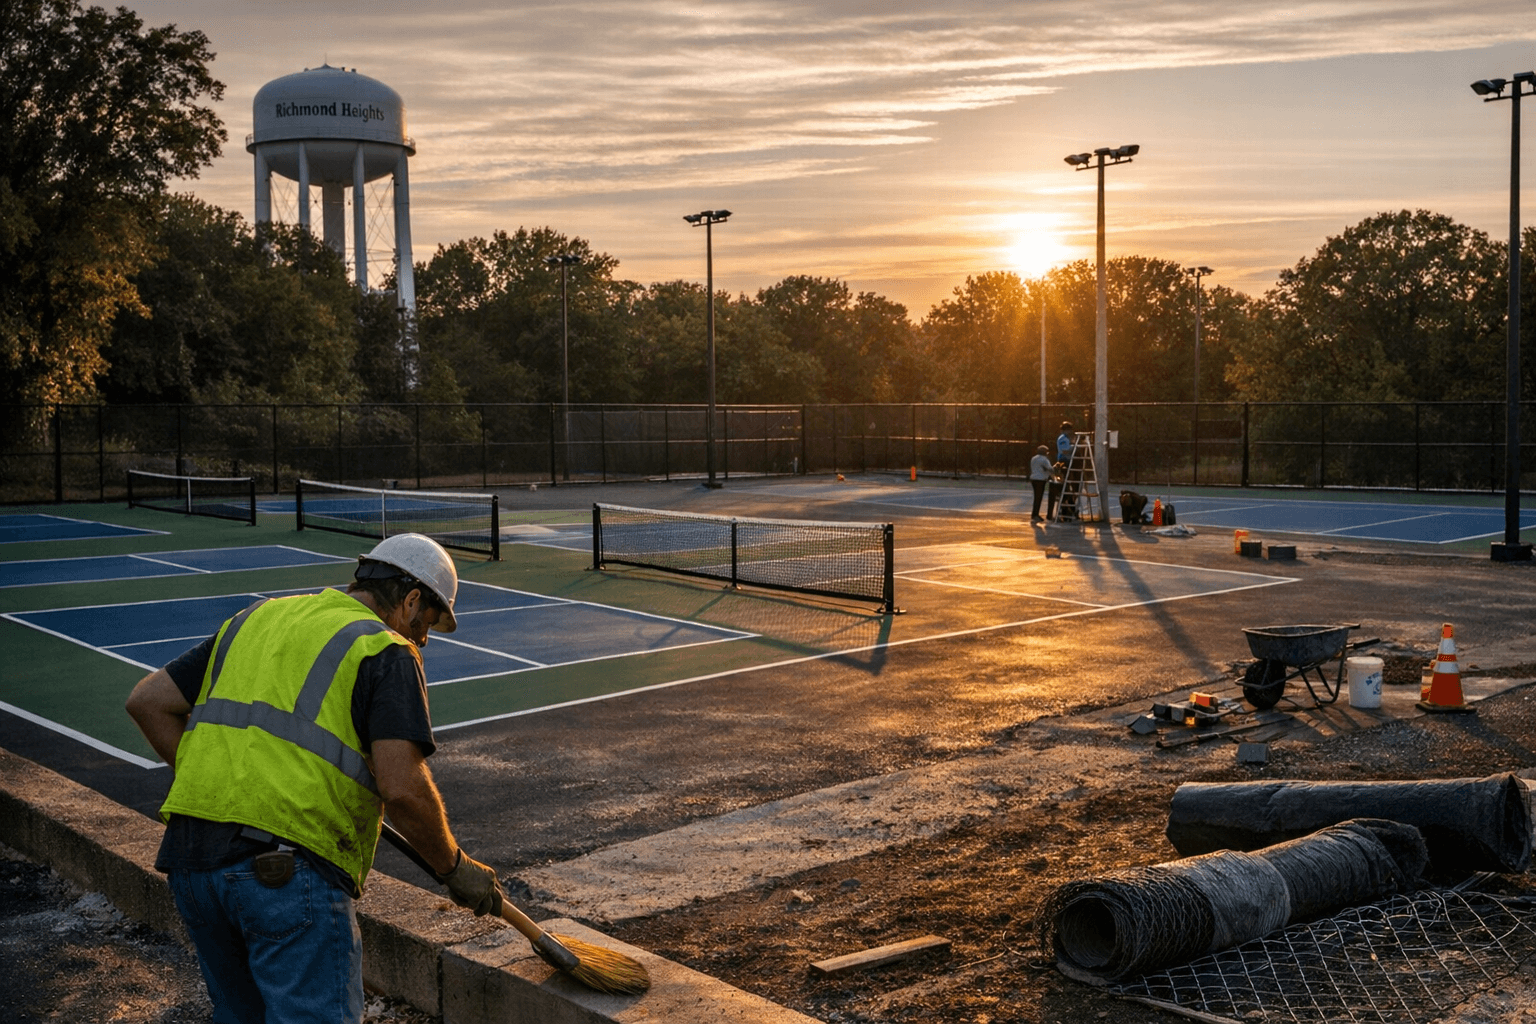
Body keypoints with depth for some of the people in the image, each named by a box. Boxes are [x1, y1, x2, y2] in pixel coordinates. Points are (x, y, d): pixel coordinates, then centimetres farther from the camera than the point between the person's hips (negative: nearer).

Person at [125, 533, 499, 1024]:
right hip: (289, 866, -7)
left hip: (188, 855, 8)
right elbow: (402, 789, -12)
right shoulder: (387, 653, -1)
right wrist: (456, 868, 2)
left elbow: (147, 701, 19)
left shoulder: (257, 619, 20)